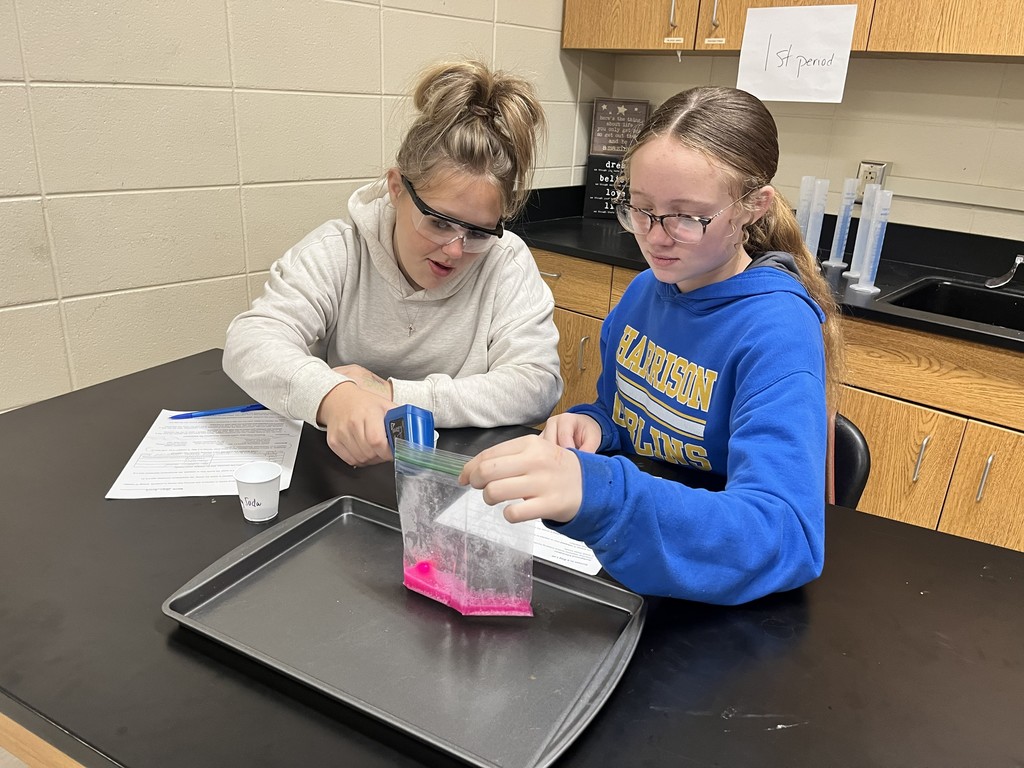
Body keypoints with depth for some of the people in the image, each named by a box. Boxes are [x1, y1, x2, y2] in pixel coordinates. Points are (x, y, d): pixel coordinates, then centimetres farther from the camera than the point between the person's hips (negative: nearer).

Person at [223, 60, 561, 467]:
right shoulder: (338, 250, -6)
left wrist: (394, 395, -20)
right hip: (335, 471, 1)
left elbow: (535, 386, -16)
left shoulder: (507, 261, -7)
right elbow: (250, 341, -16)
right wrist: (333, 396, -37)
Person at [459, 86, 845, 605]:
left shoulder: (777, 330, -22)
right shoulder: (645, 291, 0)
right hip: (623, 563, 7)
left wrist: (595, 492, -50)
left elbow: (784, 535, -34)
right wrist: (588, 428, -11)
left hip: (720, 594, -6)